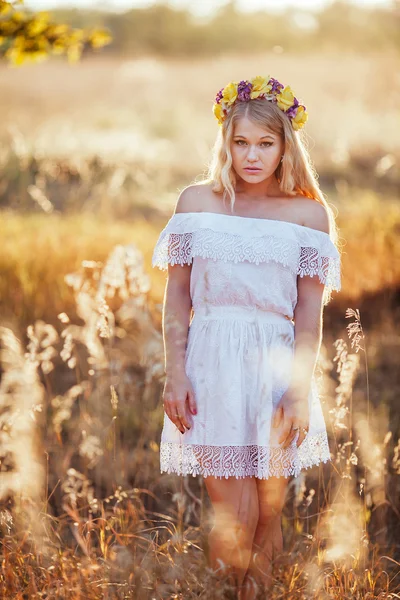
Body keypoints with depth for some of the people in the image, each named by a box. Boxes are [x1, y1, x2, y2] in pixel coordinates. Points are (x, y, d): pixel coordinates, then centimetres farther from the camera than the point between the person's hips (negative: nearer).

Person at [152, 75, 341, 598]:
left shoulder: (309, 213, 4)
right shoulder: (197, 202, 6)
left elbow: (310, 312, 1)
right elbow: (176, 295, 6)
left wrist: (299, 392, -6)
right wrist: (175, 374, -2)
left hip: (277, 364, 1)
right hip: (211, 364, 0)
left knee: (268, 510, 6)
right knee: (231, 512, -7)